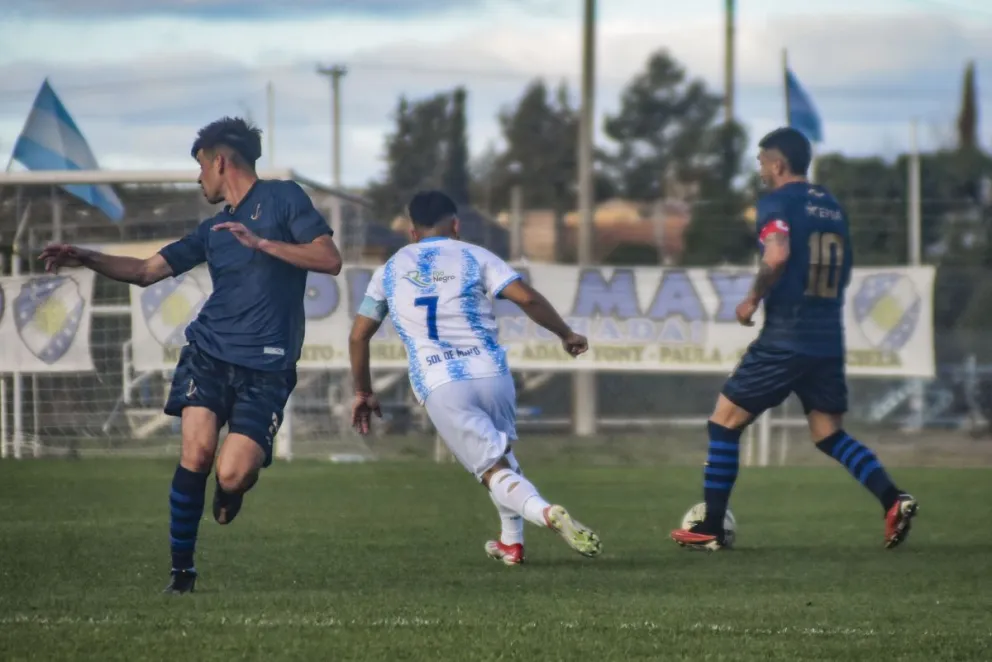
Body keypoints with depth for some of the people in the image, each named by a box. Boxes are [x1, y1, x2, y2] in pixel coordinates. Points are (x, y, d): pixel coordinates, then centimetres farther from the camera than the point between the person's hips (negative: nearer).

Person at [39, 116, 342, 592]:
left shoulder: (282, 199, 2)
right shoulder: (213, 230, 18)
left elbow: (330, 260, -8)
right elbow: (146, 271, 20)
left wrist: (261, 243, -15)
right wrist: (87, 259, 8)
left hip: (265, 367, -5)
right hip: (209, 352, 5)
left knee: (232, 475, -15)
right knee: (196, 452, -15)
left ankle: (234, 488, 24)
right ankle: (181, 571, -3)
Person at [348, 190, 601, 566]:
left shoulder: (389, 271, 17)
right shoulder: (474, 257, 8)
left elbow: (358, 336, 19)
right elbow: (527, 298, -5)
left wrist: (363, 393, 30)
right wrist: (566, 335, 9)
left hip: (438, 387, -1)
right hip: (491, 373, 1)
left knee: (495, 471, -3)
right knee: (501, 450, 29)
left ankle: (545, 512, -32)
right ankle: (511, 543, 29)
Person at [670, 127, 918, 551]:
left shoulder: (777, 203, -8)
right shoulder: (832, 206, 15)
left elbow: (777, 256, -24)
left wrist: (753, 299, -10)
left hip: (785, 340, -7)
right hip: (829, 340, 7)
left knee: (725, 422, 4)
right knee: (830, 435, 12)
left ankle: (711, 529, 4)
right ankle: (893, 499, -10)